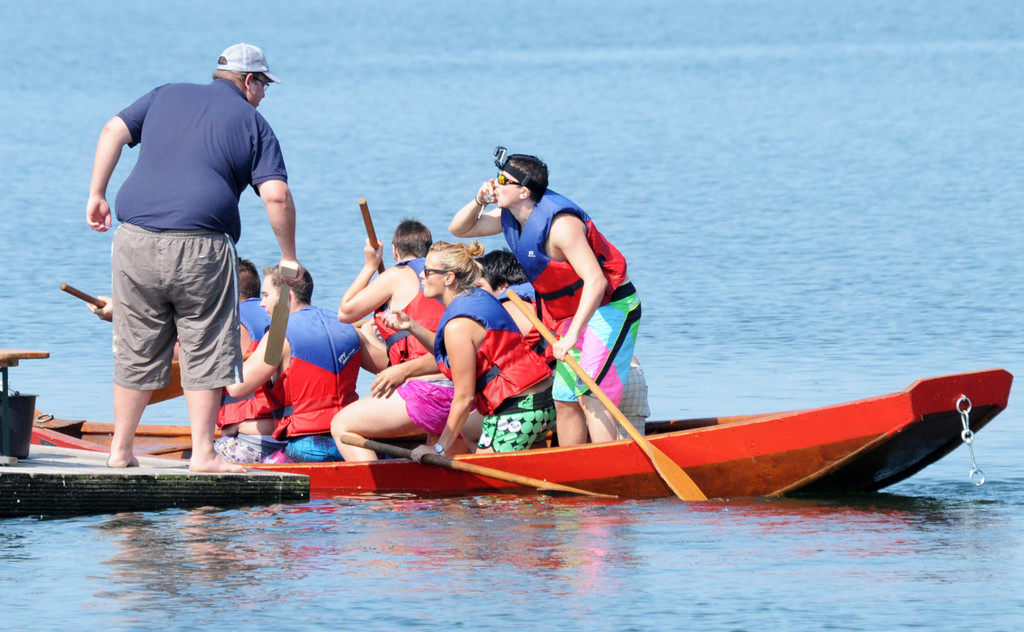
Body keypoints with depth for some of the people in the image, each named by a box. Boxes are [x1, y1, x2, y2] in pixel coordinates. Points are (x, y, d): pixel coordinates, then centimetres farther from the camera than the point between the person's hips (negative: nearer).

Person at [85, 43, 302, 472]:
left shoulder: (166, 97, 19)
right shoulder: (252, 123, 7)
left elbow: (114, 131, 9)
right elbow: (276, 196, -3)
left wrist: (97, 194, 12)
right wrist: (288, 257, 6)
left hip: (136, 241, 4)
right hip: (199, 249, -4)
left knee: (136, 353, 12)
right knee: (205, 355, 4)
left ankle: (120, 450, 16)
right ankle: (203, 453, 1)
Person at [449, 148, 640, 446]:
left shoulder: (559, 223, -28)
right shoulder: (510, 217, 0)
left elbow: (596, 281, -34)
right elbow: (459, 229, 14)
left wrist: (572, 335, -40)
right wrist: (479, 201, -8)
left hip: (610, 308, -9)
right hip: (573, 314, 9)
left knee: (589, 395, -19)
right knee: (565, 399, 8)